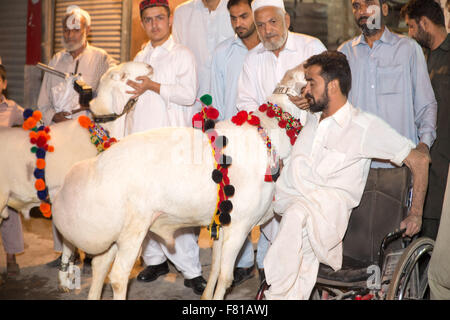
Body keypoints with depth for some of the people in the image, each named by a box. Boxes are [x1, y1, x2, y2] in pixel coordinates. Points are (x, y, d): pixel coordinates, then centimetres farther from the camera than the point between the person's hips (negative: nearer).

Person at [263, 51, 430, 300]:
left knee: (297, 215, -38)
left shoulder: (366, 126, 1)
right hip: (290, 200, 5)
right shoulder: (310, 118, 19)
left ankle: (276, 294, -30)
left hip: (329, 203, -5)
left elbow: (419, 160, 5)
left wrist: (416, 214, 5)